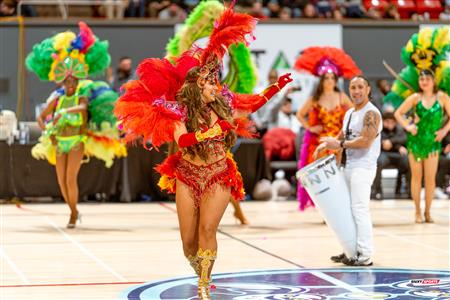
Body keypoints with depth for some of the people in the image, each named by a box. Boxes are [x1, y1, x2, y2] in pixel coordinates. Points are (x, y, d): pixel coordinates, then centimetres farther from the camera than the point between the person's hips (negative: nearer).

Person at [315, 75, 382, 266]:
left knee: (359, 209, -11)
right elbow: (342, 137, 27)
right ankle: (352, 251, 17)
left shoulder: (371, 113, -11)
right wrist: (326, 144, 8)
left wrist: (339, 144, -17)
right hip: (349, 165, 9)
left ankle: (365, 255, -9)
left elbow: (365, 142, -21)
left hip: (363, 167, -9)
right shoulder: (349, 114, 17)